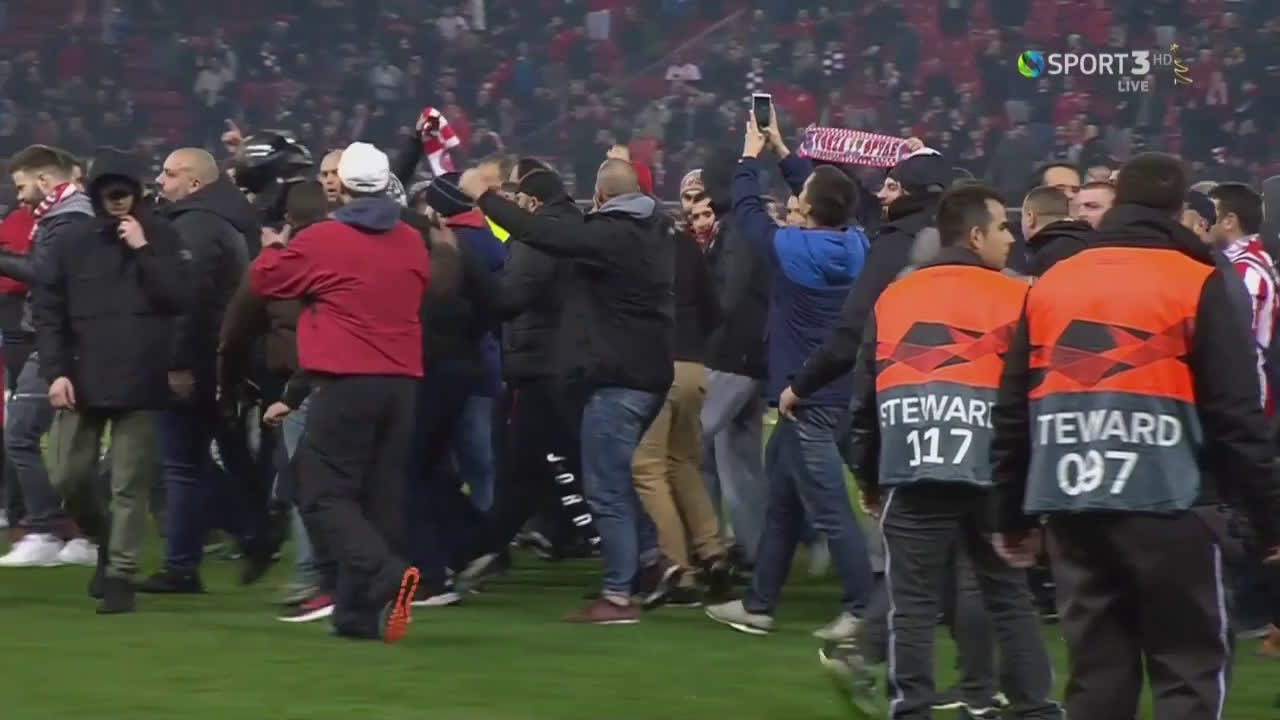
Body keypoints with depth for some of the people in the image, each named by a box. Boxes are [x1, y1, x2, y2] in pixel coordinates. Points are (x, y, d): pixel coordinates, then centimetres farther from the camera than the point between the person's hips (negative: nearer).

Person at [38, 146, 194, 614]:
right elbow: (48, 311, 3)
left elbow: (181, 299, -8)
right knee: (67, 476, 3)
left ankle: (120, 574, 7)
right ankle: (104, 539, 30)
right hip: (80, 381, 2)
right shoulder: (73, 242, 3)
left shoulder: (162, 238, 1)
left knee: (130, 484, -1)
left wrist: (143, 251, -12)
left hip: (140, 382, -2)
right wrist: (55, 371, -6)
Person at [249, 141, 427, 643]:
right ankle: (361, 614, 9)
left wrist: (273, 247, 26)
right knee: (381, 500, 9)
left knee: (324, 497, -3)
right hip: (403, 383, 6)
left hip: (346, 382, -6)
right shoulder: (412, 244, 9)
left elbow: (263, 279, 6)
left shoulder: (321, 241, -7)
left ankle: (386, 574, -26)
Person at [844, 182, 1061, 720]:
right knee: (1010, 600, 9)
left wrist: (867, 478, 20)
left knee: (913, 606, 3)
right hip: (990, 474, -1)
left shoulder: (892, 300, 13)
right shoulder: (1015, 300, 3)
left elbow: (864, 396, 13)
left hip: (912, 473, 2)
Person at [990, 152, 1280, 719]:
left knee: (1096, 670, 9)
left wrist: (1012, 517, 20)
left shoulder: (1050, 285, 12)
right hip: (1166, 505, -4)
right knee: (1190, 667, 0)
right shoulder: (1196, 285, -2)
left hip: (1072, 506, 5)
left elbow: (1012, 414, 13)